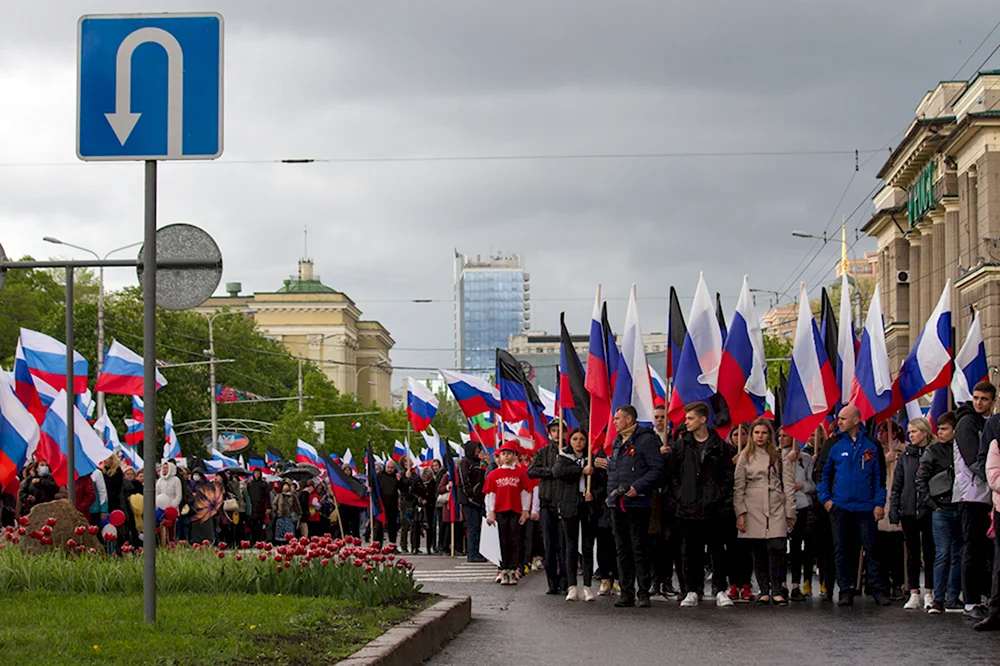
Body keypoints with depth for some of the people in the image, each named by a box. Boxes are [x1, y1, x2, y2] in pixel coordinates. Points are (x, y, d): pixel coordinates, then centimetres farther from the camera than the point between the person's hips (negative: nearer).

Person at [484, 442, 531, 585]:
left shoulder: (520, 473, 3)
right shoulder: (494, 474, 6)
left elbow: (525, 493, 5)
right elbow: (489, 494, 6)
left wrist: (525, 511, 1)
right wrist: (490, 513, 1)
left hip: (516, 512, -1)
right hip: (500, 511, 1)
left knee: (514, 541, -2)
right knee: (504, 542, 5)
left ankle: (512, 570, -1)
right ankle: (504, 569, 8)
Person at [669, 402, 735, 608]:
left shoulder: (719, 446, 3)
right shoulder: (681, 445, 8)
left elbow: (729, 475, 4)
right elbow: (673, 474, 10)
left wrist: (721, 498, -5)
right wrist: (679, 496, 0)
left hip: (713, 508, -2)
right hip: (688, 508, 2)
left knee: (718, 549, 2)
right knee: (690, 551, 4)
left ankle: (721, 591, 9)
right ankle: (692, 591, 12)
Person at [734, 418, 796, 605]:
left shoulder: (780, 456, 10)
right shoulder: (745, 456, 10)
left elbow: (788, 485, 8)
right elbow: (738, 486, 7)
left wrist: (790, 512, 1)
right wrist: (740, 512, -3)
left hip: (776, 508, -1)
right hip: (753, 509, 1)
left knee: (776, 548, -13)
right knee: (758, 551, 1)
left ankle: (777, 590, -8)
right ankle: (764, 590, 7)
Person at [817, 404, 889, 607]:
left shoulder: (872, 446, 3)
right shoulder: (835, 446, 5)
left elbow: (879, 476, 5)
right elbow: (823, 474, 13)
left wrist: (879, 503, -2)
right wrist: (825, 499, 2)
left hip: (865, 507, -1)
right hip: (839, 507, 2)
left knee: (871, 549, -2)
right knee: (841, 551, 3)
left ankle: (878, 590, 2)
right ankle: (846, 591, 10)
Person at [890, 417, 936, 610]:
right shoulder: (905, 456, 9)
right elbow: (897, 485, 10)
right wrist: (893, 510, 3)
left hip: (929, 510, -3)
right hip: (909, 511, 3)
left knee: (929, 552, 3)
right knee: (912, 553, 6)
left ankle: (929, 594, 9)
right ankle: (914, 593, 10)